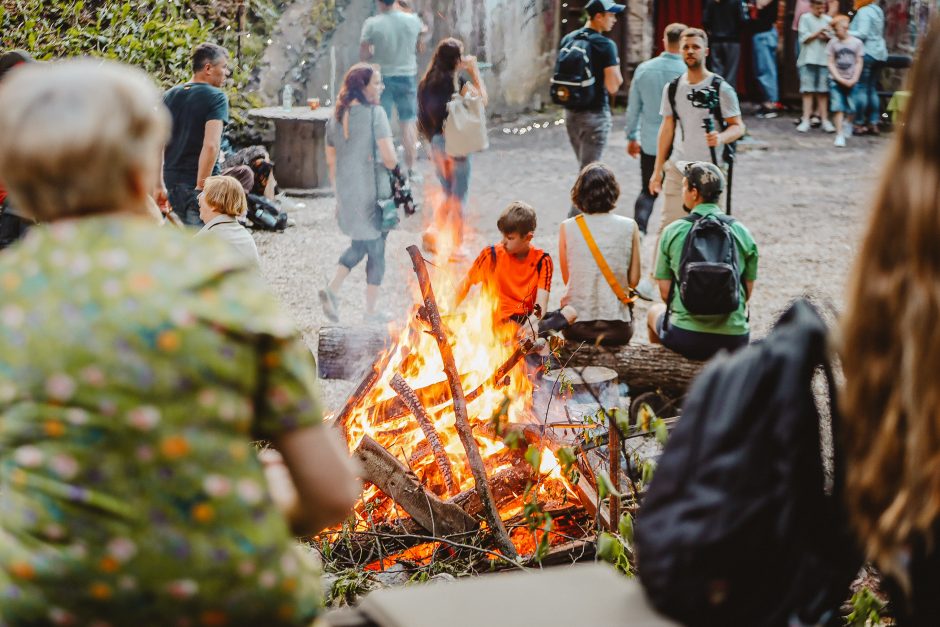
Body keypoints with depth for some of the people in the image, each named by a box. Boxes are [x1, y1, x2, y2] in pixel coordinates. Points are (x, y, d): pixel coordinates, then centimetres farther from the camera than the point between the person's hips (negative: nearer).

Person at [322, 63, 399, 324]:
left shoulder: (336, 116, 4)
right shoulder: (375, 112, -15)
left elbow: (330, 161, 11)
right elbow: (389, 158, -19)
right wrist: (394, 167, 4)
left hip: (346, 194, 6)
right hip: (373, 193, -6)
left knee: (359, 245, 24)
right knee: (376, 251, 9)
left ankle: (332, 289, 4)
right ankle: (371, 311, 17)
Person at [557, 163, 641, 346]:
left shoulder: (568, 228, -6)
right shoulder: (629, 227, -7)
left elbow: (566, 278, 3)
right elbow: (634, 280, -1)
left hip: (575, 322, 0)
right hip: (616, 324, 0)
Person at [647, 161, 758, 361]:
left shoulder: (672, 232, -4)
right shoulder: (742, 232, 0)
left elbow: (665, 291, 2)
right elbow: (747, 292, 6)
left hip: (685, 339, -1)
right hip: (734, 341, 1)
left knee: (655, 312, 33)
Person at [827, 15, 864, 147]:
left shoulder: (857, 42, 2)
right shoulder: (832, 43, 3)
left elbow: (859, 63, 2)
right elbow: (831, 63, 1)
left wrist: (853, 79, -8)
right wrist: (840, 79, -8)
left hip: (852, 81, 0)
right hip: (836, 80, 0)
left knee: (852, 107, 0)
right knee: (838, 106, -11)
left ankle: (848, 123, 33)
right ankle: (840, 135, -8)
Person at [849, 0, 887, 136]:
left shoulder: (864, 11, -10)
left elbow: (862, 34, -18)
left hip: (867, 53, -9)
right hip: (880, 53, 9)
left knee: (860, 89, -7)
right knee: (872, 89, 11)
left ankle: (859, 124, -8)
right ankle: (874, 124, 9)